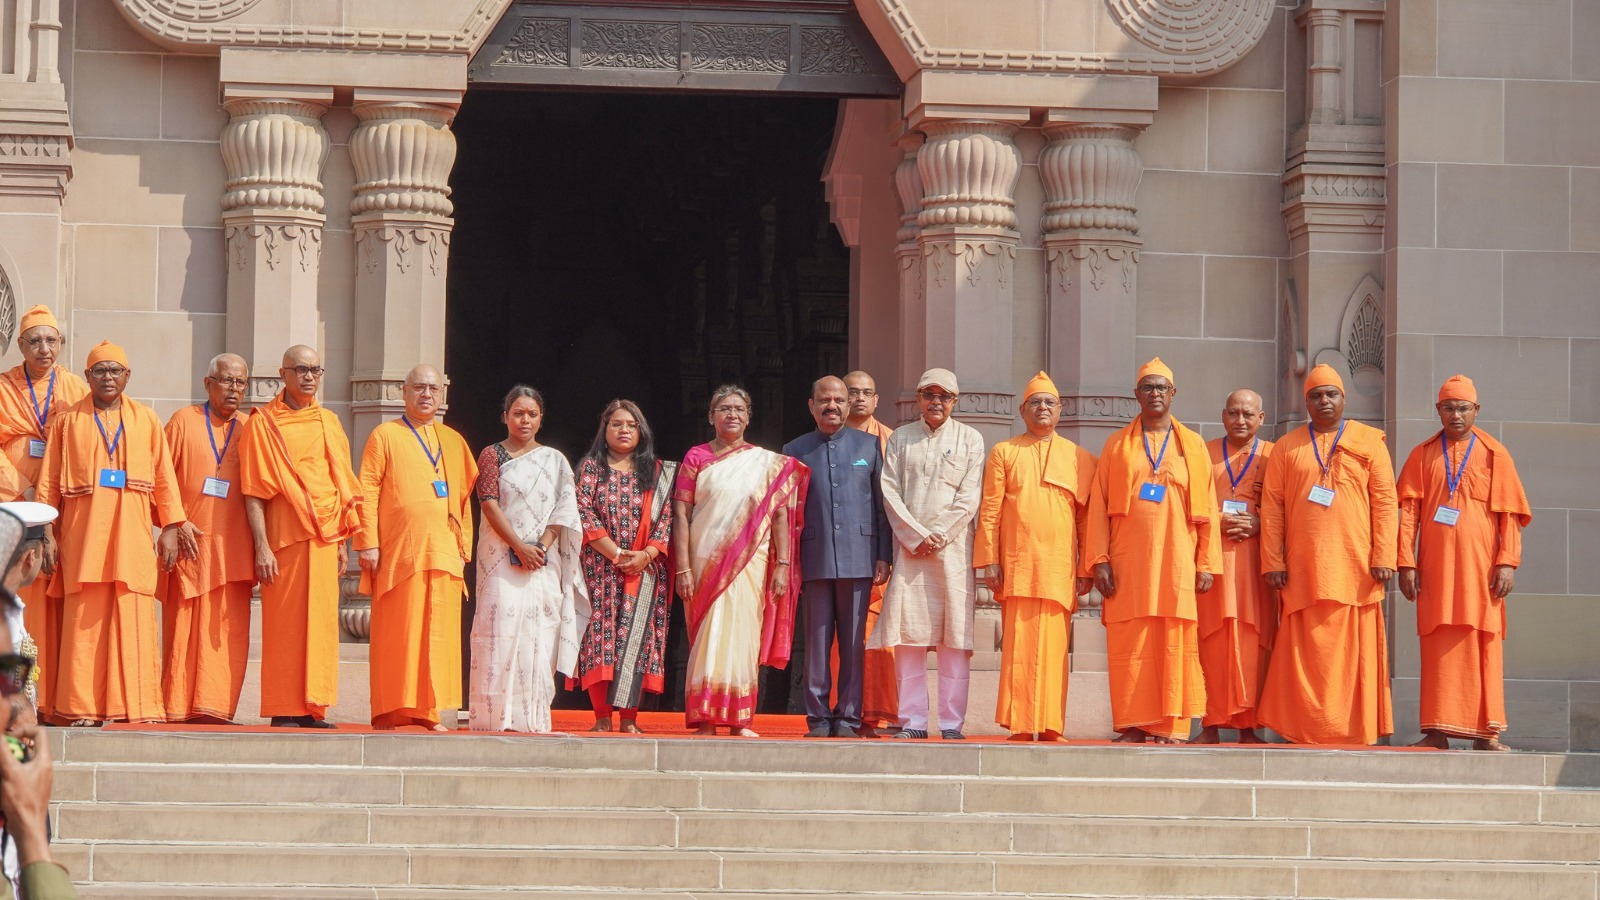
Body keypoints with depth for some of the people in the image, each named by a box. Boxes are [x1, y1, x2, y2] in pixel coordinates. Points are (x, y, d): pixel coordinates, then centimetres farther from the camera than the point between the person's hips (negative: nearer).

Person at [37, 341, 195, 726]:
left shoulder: (146, 420, 12)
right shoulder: (68, 421, 10)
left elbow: (164, 477, 10)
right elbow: (49, 482, 7)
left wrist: (171, 526, 3)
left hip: (132, 532, 1)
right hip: (83, 531, -1)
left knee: (134, 619, -4)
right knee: (84, 621, -4)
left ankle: (135, 707, -3)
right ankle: (82, 706, -3)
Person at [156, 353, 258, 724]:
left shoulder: (250, 429, 12)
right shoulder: (184, 422, 5)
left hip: (233, 547, 2)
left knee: (228, 629, -5)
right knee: (183, 628, -3)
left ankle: (213, 707, -4)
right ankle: (178, 707, 1)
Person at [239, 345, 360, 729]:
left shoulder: (329, 423, 14)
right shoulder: (263, 423, -1)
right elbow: (253, 491, -5)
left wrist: (342, 540, 13)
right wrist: (261, 546, -13)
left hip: (324, 538, 5)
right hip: (284, 537, -5)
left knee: (321, 621, 3)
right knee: (284, 622, -5)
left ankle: (313, 707, 8)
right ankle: (284, 710, -2)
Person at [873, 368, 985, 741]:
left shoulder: (969, 439, 9)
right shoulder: (900, 438, 13)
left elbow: (969, 497, 1)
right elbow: (890, 492, 5)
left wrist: (939, 535, -8)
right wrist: (915, 535, -6)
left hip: (953, 547, -1)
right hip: (909, 547, 1)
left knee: (955, 638, -5)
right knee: (908, 636, -3)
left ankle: (952, 722, -3)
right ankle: (913, 720, 1)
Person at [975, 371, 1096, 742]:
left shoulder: (1078, 458, 13)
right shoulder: (1004, 453, 11)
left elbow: (1086, 517, 10)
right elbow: (989, 511, 5)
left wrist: (1087, 568, 3)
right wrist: (989, 561, -4)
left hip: (1059, 568, 1)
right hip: (1016, 565, -1)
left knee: (1053, 648, -1)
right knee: (1018, 645, -5)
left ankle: (1050, 726, 2)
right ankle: (1020, 726, -3)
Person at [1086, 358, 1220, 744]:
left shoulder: (1193, 447, 11)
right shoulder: (1118, 446, 11)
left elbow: (1206, 509, 8)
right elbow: (1098, 506, 7)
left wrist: (1206, 563, 0)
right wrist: (1099, 560, -3)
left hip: (1176, 564, 0)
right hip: (1128, 565, 0)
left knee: (1174, 645, -5)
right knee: (1128, 644, -3)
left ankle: (1169, 726, -3)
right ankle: (1133, 725, 0)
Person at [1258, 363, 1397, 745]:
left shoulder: (1369, 442, 9)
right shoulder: (1287, 448, 12)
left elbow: (1385, 503, 3)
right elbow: (1271, 507, 7)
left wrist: (1383, 557, -6)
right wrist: (1273, 563, -2)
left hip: (1354, 567, -1)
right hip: (1304, 569, 1)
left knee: (1353, 652, -2)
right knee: (1306, 653, -2)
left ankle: (1355, 730, 2)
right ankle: (1306, 732, 1)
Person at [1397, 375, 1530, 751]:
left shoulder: (1494, 455, 7)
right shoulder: (1423, 455, 10)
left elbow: (1510, 515, 4)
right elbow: (1407, 511, 6)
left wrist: (1507, 562, -6)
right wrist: (1406, 562, -4)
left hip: (1480, 565, -1)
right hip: (1435, 567, 1)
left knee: (1484, 646, -1)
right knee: (1438, 647, -2)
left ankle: (1486, 732, 2)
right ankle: (1437, 732, -1)